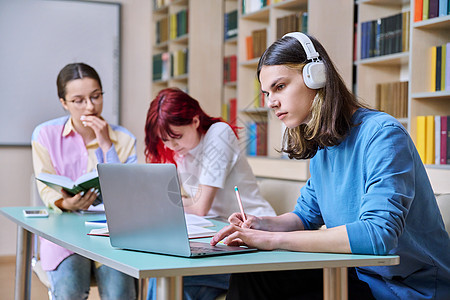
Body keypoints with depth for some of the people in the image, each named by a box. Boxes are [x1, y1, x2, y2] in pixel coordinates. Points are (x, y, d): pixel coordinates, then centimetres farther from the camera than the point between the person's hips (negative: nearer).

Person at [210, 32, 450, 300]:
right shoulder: (322, 147, 6)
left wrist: (274, 239, -31)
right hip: (357, 275, 7)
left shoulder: (382, 135, -22)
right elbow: (307, 215, 17)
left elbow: (378, 233, -34)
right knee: (249, 276, -9)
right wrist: (264, 224, -7)